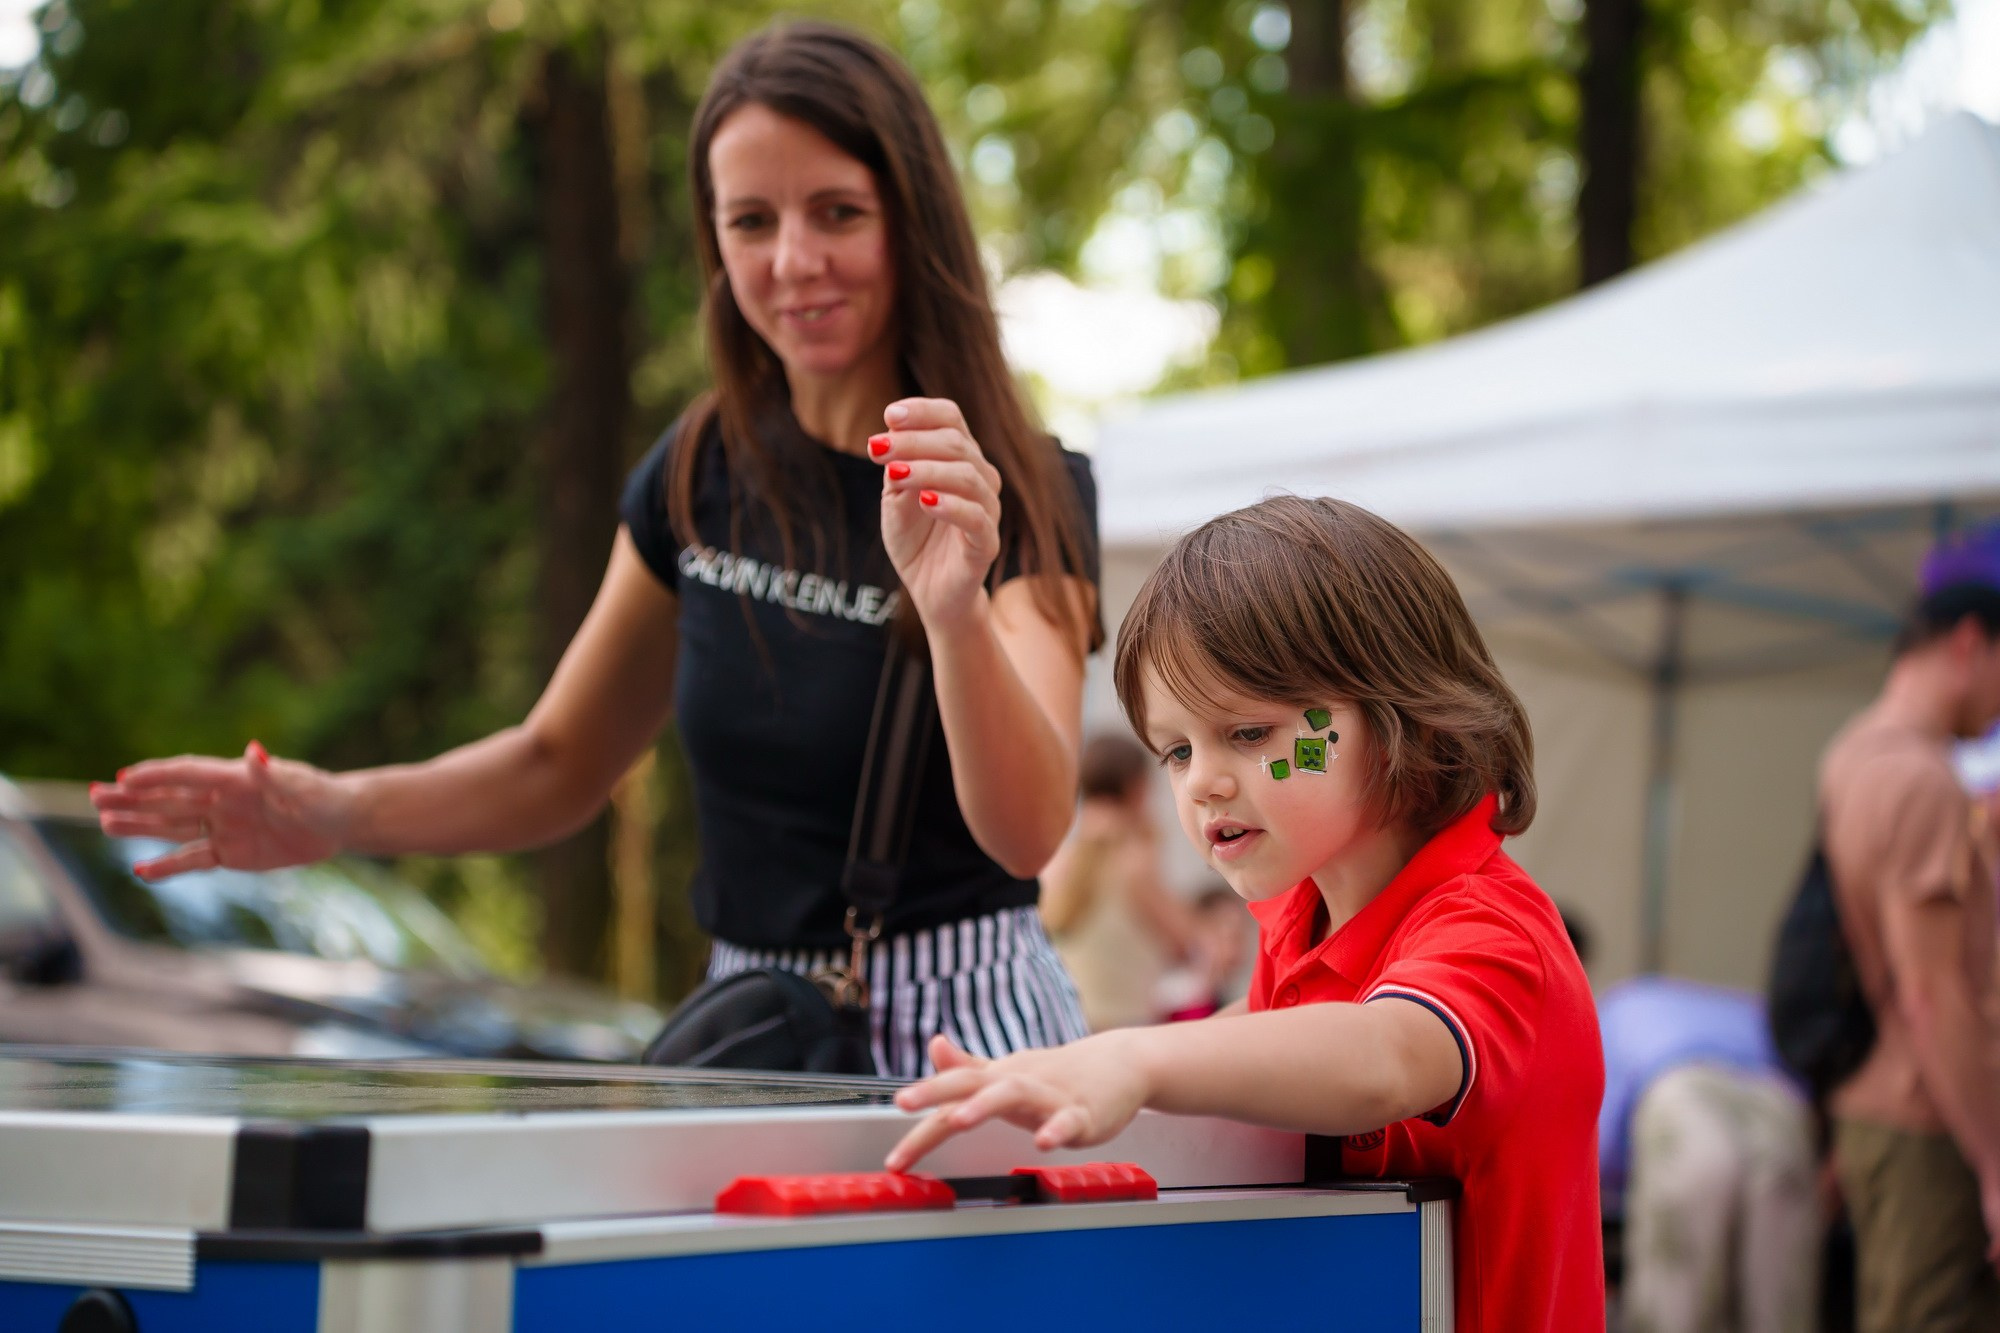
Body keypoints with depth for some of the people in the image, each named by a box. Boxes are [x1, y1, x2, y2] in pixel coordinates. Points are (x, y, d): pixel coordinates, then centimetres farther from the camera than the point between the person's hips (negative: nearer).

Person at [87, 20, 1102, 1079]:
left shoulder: (1028, 497, -10)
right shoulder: (701, 476, 5)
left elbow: (1028, 831, -25)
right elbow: (560, 766, 16)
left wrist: (956, 608, -43)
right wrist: (337, 814, -1)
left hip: (961, 1037, -5)